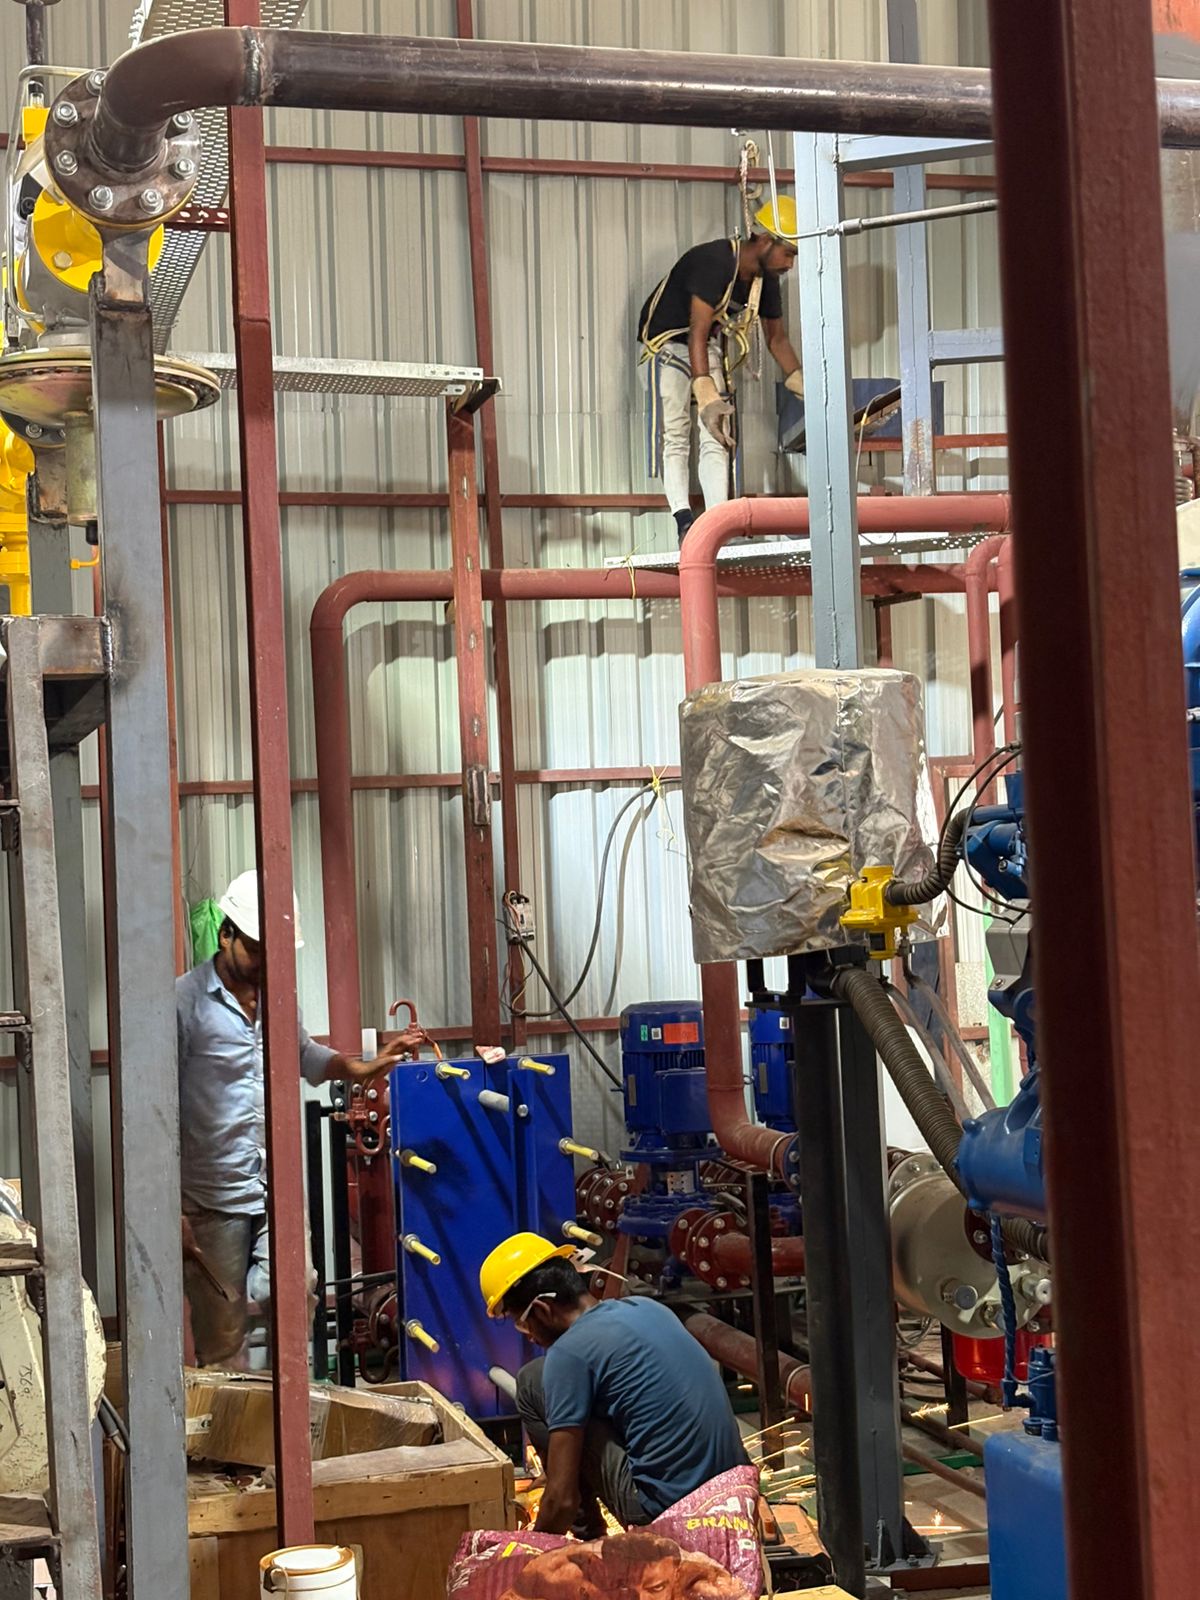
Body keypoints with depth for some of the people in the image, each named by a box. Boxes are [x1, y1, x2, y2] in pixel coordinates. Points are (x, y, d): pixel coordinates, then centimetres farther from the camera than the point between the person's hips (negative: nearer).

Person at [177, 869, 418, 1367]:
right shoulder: (184, 1003, -10)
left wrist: (364, 1068, 16)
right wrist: (171, 1211, -14)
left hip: (276, 1191, 5)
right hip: (212, 1202, -5)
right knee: (222, 1344, 0)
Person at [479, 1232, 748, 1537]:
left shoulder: (569, 1352, -11)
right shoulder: (646, 1306, 12)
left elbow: (562, 1498, -11)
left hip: (661, 1511, -8)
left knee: (533, 1383, 3)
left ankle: (589, 1536, 10)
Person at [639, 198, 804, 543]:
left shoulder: (766, 280, -3)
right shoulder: (714, 262, -28)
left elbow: (777, 339, 11)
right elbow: (697, 335, -31)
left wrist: (803, 387, 5)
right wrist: (706, 398, -36)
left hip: (709, 347, 8)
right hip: (669, 343, -7)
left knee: (718, 436, -4)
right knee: (674, 433, -18)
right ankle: (684, 518, -26)